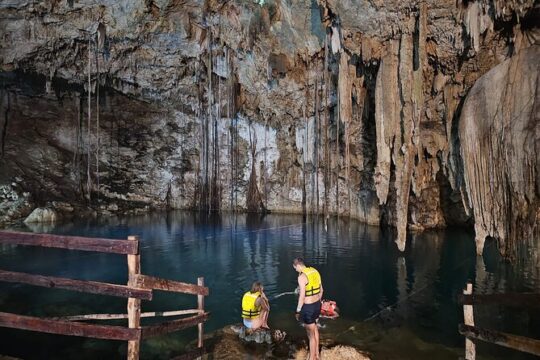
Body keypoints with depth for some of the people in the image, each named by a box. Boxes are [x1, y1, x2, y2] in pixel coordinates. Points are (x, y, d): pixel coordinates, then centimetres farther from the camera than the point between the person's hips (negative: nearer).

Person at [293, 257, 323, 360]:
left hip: (308, 307, -9)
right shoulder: (315, 271, 2)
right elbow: (321, 290, 11)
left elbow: (302, 296, -21)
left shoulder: (301, 277, -22)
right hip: (317, 304, 9)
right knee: (314, 329, 27)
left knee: (311, 335, 6)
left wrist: (298, 311, -10)